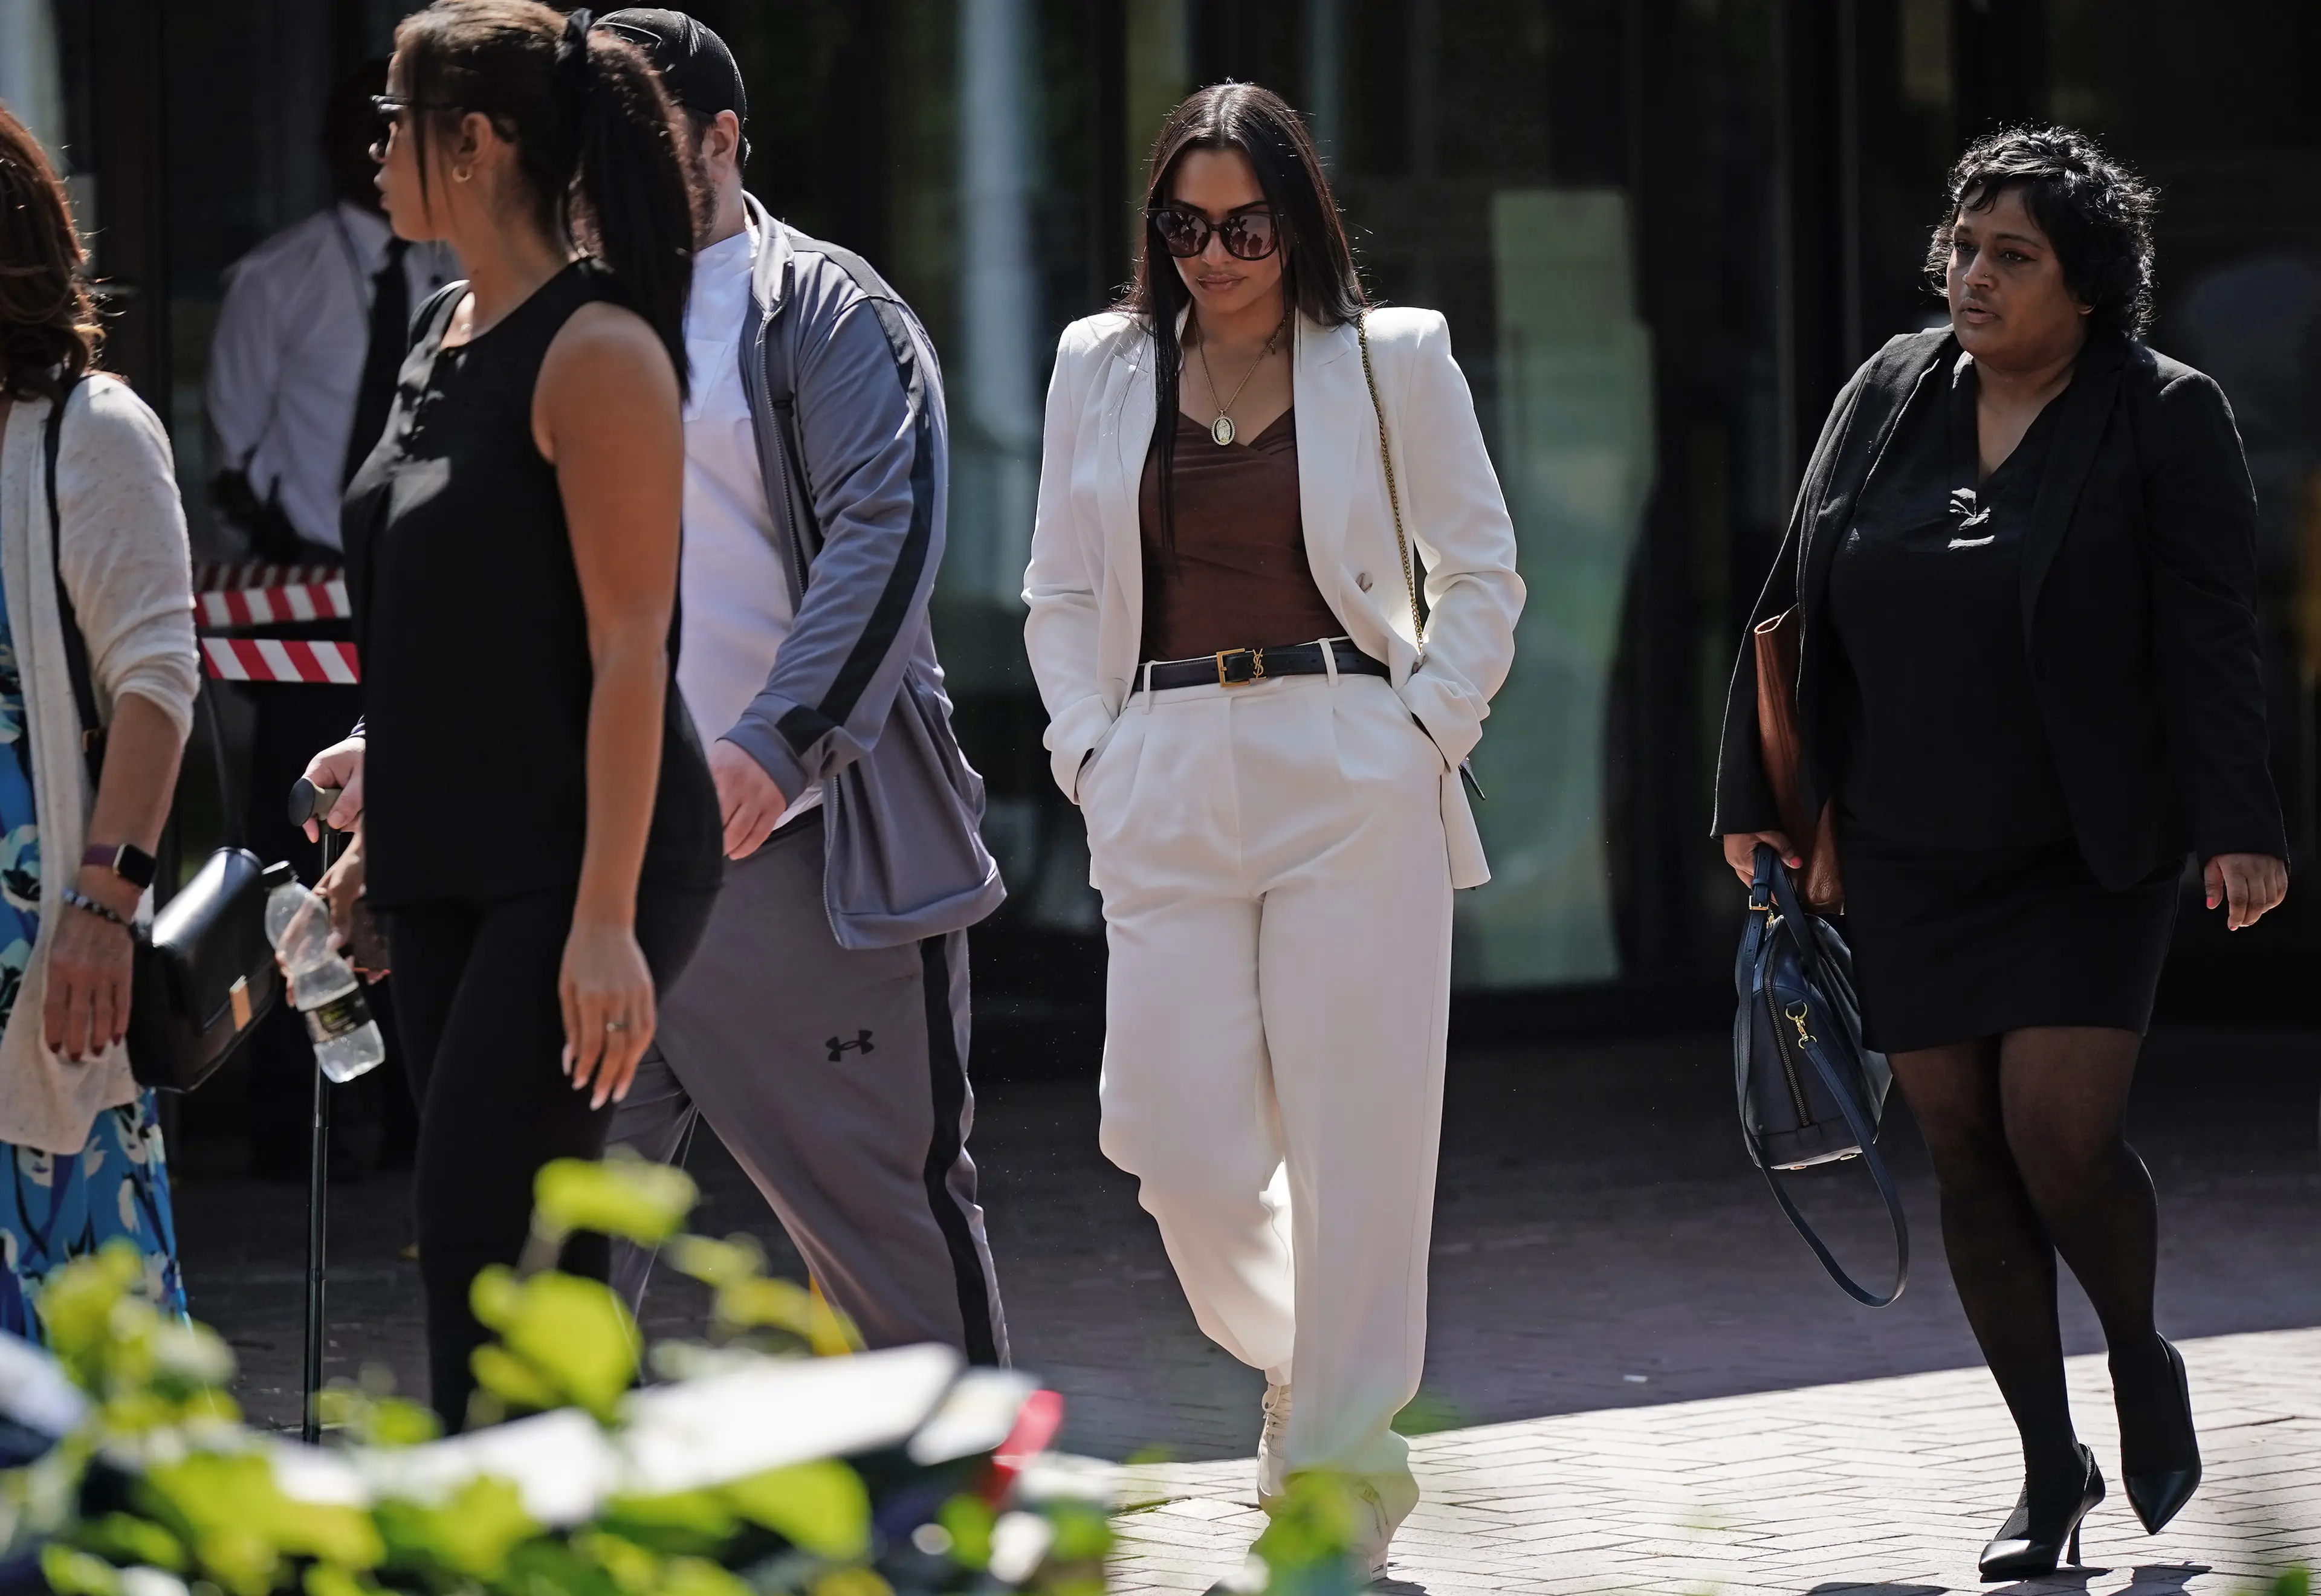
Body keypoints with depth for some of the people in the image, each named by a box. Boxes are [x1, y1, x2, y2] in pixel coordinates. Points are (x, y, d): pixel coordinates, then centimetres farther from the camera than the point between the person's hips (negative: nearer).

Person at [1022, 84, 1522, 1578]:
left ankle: (1340, 1482, 4)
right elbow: (1062, 594, 17)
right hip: (1166, 793, 2)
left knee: (1354, 1140, -5)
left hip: (1354, 786, -2)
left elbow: (1482, 572, 9)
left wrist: (1429, 728, -3)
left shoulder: (1392, 360, 5)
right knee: (1182, 1145, -5)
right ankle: (1294, 1355, 25)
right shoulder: (1102, 368, 12)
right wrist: (1090, 748, 4)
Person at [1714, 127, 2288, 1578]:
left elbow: (2209, 641, -10)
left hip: (2090, 857, -4)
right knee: (1967, 1155, 3)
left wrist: (2238, 831, -16)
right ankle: (2051, 1470, 14)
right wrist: (1754, 796, 9)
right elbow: (1797, 604, 11)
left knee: (2061, 1135, -14)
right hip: (1913, 859, 4)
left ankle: (2143, 1357, 17)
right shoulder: (1891, 396, 6)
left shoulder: (2167, 420, -5)